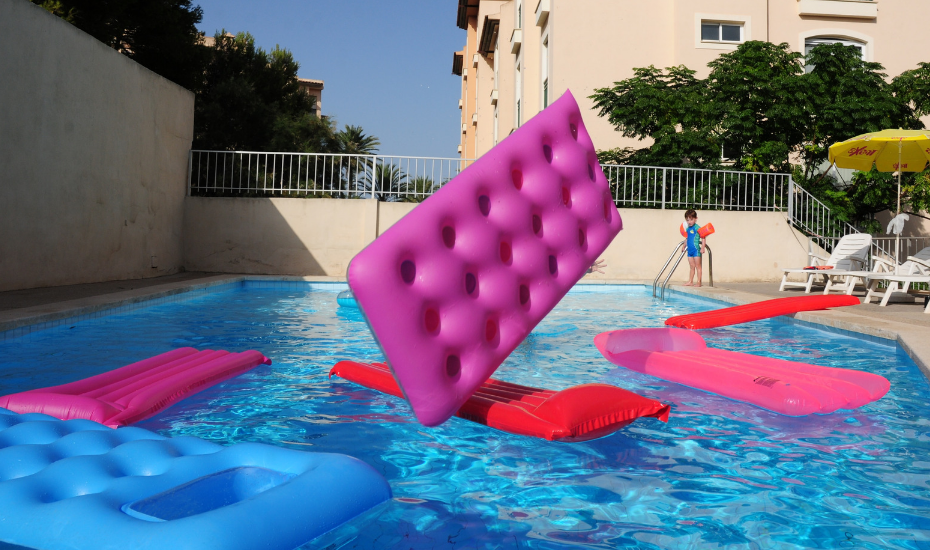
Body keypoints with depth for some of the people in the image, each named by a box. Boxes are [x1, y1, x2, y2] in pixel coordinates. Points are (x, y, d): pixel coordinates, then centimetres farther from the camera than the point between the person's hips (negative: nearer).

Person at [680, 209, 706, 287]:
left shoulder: (697, 228, -11)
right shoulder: (687, 229, 10)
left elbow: (703, 238, -13)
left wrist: (702, 248, -18)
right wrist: (684, 245, 18)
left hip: (696, 249, -7)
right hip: (690, 250, 7)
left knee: (698, 266, -2)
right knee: (692, 267, 14)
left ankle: (699, 282, 0)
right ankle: (690, 281, 18)